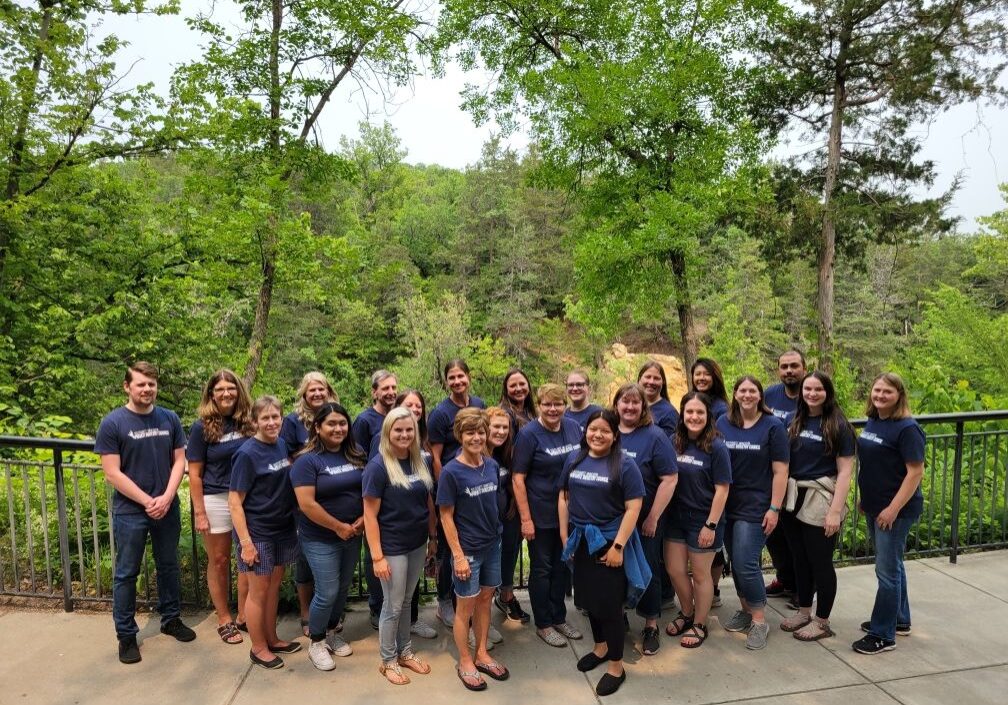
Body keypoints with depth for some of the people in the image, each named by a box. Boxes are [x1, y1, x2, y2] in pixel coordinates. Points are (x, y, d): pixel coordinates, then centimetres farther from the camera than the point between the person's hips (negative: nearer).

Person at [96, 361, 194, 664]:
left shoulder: (169, 419, 0)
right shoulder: (112, 423, -9)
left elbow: (179, 461, 2)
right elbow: (112, 473, -12)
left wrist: (166, 498, -11)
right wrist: (147, 501, -15)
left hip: (167, 509, 3)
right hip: (130, 512, -3)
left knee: (169, 566, 16)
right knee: (126, 574, 8)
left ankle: (171, 619, 33)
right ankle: (126, 635, 23)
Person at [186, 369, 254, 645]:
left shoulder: (248, 422, 3)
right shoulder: (202, 427, -5)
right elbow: (194, 474, -5)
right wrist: (199, 512, -8)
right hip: (216, 500, -3)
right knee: (219, 561, 10)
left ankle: (244, 615, 24)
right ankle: (224, 619, 24)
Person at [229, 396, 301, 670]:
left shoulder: (282, 445, 2)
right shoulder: (247, 454, -17)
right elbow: (234, 501, -16)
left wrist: (295, 522, 8)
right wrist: (245, 542, -19)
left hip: (284, 528, 6)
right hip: (258, 532, -6)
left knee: (274, 586, 18)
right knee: (259, 590, 8)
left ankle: (272, 639, 34)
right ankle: (258, 648, 24)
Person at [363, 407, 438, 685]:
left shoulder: (420, 462, 1)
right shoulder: (378, 466, -17)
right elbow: (370, 515, -17)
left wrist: (433, 537, 10)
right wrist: (377, 556, -18)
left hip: (417, 544, 5)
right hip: (392, 547, -5)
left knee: (406, 602, 20)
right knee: (393, 606, 9)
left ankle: (405, 652, 37)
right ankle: (388, 661, 28)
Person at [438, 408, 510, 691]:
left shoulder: (492, 465, -3)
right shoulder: (451, 472, -18)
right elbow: (446, 517, -15)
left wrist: (495, 532, 9)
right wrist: (458, 556, -16)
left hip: (493, 545, 5)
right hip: (467, 549, -5)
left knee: (485, 600, 18)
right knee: (466, 607, 10)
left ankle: (482, 654, 36)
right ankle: (465, 662, 29)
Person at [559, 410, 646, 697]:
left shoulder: (624, 464, -11)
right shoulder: (574, 459, 3)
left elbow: (633, 508, -14)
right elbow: (564, 498, 9)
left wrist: (618, 546, -18)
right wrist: (564, 536, 5)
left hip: (609, 542, -5)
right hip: (580, 541, 5)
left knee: (609, 602, 4)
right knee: (589, 597, 17)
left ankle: (616, 666, 21)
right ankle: (600, 647, 40)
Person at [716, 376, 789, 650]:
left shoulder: (773, 426, -4)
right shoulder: (722, 423, 6)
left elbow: (780, 471, -6)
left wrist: (774, 508, -11)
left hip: (755, 507, -4)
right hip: (727, 505, 4)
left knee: (746, 564, -8)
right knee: (736, 562, 12)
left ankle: (759, 621, 8)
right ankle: (745, 610, 30)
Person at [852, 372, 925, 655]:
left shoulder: (907, 428, -16)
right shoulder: (872, 422, 7)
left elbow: (916, 472, -19)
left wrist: (893, 510, -21)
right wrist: (865, 499, 16)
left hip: (896, 510, -8)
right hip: (874, 507, 8)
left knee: (887, 570, -1)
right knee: (891, 565, 20)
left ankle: (882, 635, 10)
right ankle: (900, 620, 36)